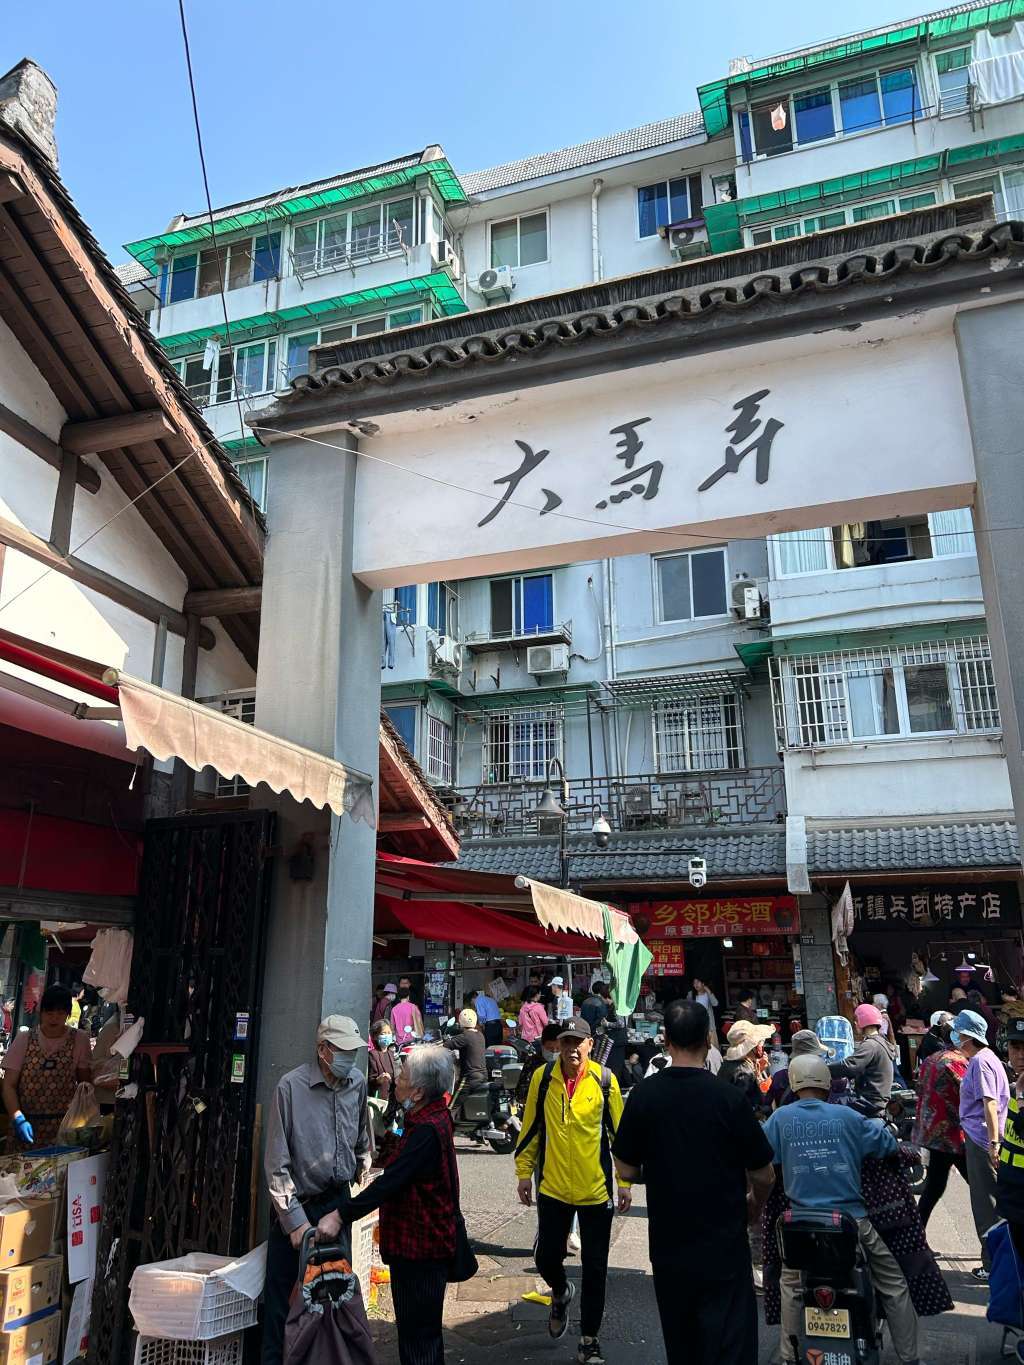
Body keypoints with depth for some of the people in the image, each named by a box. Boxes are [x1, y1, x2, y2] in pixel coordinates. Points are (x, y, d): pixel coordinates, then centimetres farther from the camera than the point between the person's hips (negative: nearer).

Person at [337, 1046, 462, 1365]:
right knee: (419, 1329, 23)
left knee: (417, 1331, 3)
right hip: (416, 1242, 10)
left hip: (419, 1247, -10)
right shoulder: (432, 1116, 6)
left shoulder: (428, 1130, -27)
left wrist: (341, 1215, -28)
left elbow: (390, 1183, -30)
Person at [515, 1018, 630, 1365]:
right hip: (552, 1187, 1)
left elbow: (620, 1132, -1)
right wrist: (524, 1172, 4)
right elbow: (531, 1127, 4)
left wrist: (625, 1182, -1)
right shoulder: (543, 1077, -6)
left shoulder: (605, 1080, -9)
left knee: (595, 1269, 7)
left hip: (596, 1189, -1)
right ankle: (561, 1293, 45)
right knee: (546, 1257, 12)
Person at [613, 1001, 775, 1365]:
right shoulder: (729, 1098, -17)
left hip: (668, 1245, 3)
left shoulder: (643, 1095, -10)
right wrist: (754, 1205, 13)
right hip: (723, 1249, -3)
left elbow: (626, 1170, -2)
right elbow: (763, 1175, -9)